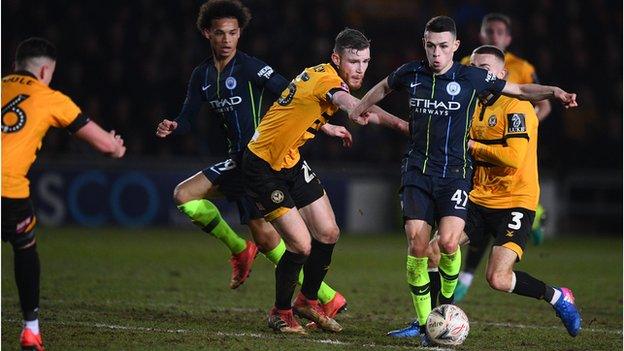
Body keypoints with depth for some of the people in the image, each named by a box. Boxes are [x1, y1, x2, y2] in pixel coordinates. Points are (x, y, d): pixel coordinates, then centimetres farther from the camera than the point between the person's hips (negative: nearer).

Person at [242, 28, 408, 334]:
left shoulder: (320, 75, 3)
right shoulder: (325, 78, -26)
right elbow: (344, 100, -46)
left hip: (291, 162, 9)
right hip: (263, 168, -9)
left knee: (328, 233, 9)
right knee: (301, 244, -13)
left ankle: (307, 301, 28)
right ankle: (280, 314, 8)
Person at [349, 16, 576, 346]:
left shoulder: (472, 78, -4)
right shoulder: (411, 74, 4)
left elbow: (518, 89, 6)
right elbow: (384, 87, 27)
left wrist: (554, 91, -8)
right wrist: (360, 107, 38)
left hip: (454, 173, -2)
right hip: (417, 170, 2)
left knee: (448, 243, -20)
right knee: (417, 247, -10)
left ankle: (445, 305, 8)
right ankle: (423, 323, 2)